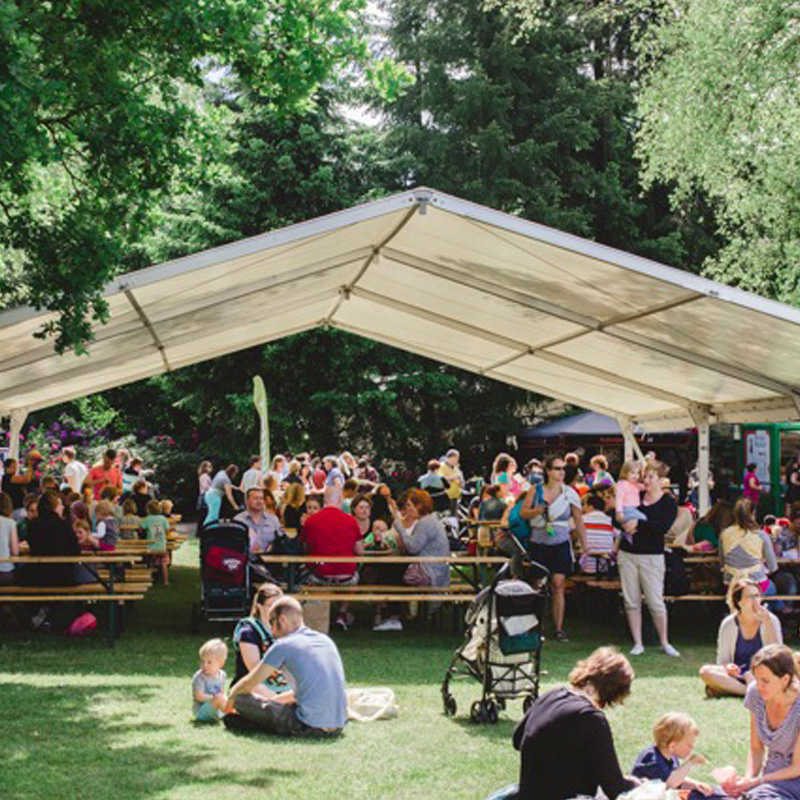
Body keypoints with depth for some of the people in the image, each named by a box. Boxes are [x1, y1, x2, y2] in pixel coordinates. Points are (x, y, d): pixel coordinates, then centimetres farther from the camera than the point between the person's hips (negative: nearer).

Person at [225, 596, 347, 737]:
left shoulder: (284, 645, -4)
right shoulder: (326, 640, 16)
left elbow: (249, 684, 4)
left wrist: (231, 698, 24)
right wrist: (277, 699, 36)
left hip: (308, 728, -7)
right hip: (338, 727, 7)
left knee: (240, 698, 0)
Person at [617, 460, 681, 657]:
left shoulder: (669, 502, 0)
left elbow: (663, 527, -16)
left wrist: (639, 524, -21)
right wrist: (625, 524, -9)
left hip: (652, 556, -4)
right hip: (627, 553, 4)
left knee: (656, 602, -3)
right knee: (631, 602, 4)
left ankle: (664, 642, 13)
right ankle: (637, 643, 12)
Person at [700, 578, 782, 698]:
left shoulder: (770, 620, 1)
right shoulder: (728, 624, 2)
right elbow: (723, 660, 5)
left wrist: (767, 621, -15)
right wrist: (728, 667, -20)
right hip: (737, 677, 0)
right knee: (705, 671, -27)